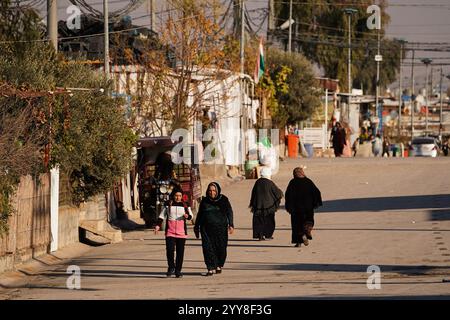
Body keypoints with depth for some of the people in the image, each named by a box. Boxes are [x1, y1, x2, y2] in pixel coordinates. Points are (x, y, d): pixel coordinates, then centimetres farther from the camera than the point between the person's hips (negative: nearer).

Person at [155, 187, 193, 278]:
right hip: (170, 231, -1)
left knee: (180, 252, 0)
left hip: (181, 231, 1)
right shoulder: (168, 205, 6)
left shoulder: (185, 205, 7)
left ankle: (178, 271, 7)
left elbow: (191, 215, 15)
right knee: (170, 250, -14)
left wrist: (187, 216, -9)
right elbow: (162, 216, 10)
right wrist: (158, 225, -5)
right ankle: (171, 268, 4)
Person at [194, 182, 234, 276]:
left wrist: (231, 225, -6)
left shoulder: (223, 200, 4)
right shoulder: (204, 201, 9)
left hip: (221, 228, -1)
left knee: (221, 247, 1)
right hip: (206, 228, 1)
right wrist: (196, 227, 15)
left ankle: (219, 265, 23)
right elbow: (199, 214, 15)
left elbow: (229, 212, 4)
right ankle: (211, 268, -8)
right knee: (208, 247, -9)